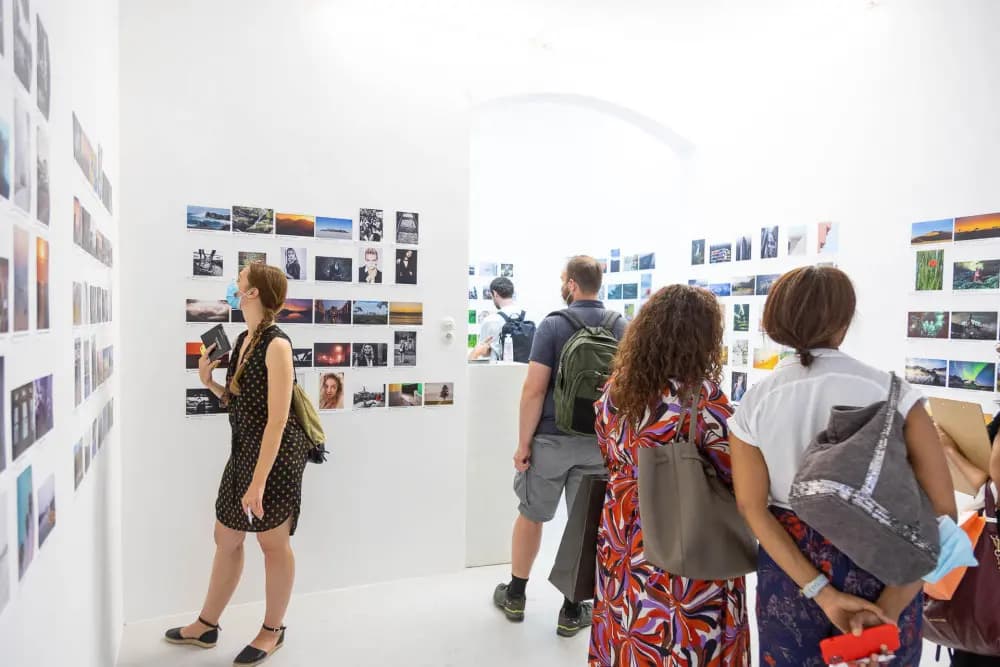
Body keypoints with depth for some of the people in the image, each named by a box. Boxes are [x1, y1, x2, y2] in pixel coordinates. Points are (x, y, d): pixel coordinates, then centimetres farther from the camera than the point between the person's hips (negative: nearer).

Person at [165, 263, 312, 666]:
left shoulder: (276, 345, -20)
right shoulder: (243, 340, 8)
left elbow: (277, 421, -23)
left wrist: (258, 482, -23)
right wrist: (208, 382, 2)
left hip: (275, 453, -9)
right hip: (244, 449, 9)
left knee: (273, 543, 8)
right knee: (226, 537, 19)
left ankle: (273, 630, 30)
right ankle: (207, 625, 39)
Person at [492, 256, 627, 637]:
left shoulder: (552, 325, -11)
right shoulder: (622, 328, 1)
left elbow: (534, 390, -15)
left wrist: (523, 442, -8)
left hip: (551, 439, -2)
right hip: (599, 441, 3)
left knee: (530, 515, 16)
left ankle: (515, 596, 32)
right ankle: (572, 611, 24)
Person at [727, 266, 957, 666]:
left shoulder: (753, 404, -10)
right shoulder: (890, 391, -13)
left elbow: (753, 508, -11)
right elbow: (941, 509, -13)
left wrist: (822, 594, -9)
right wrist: (892, 604, -12)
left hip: (790, 567, 1)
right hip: (883, 566, 0)